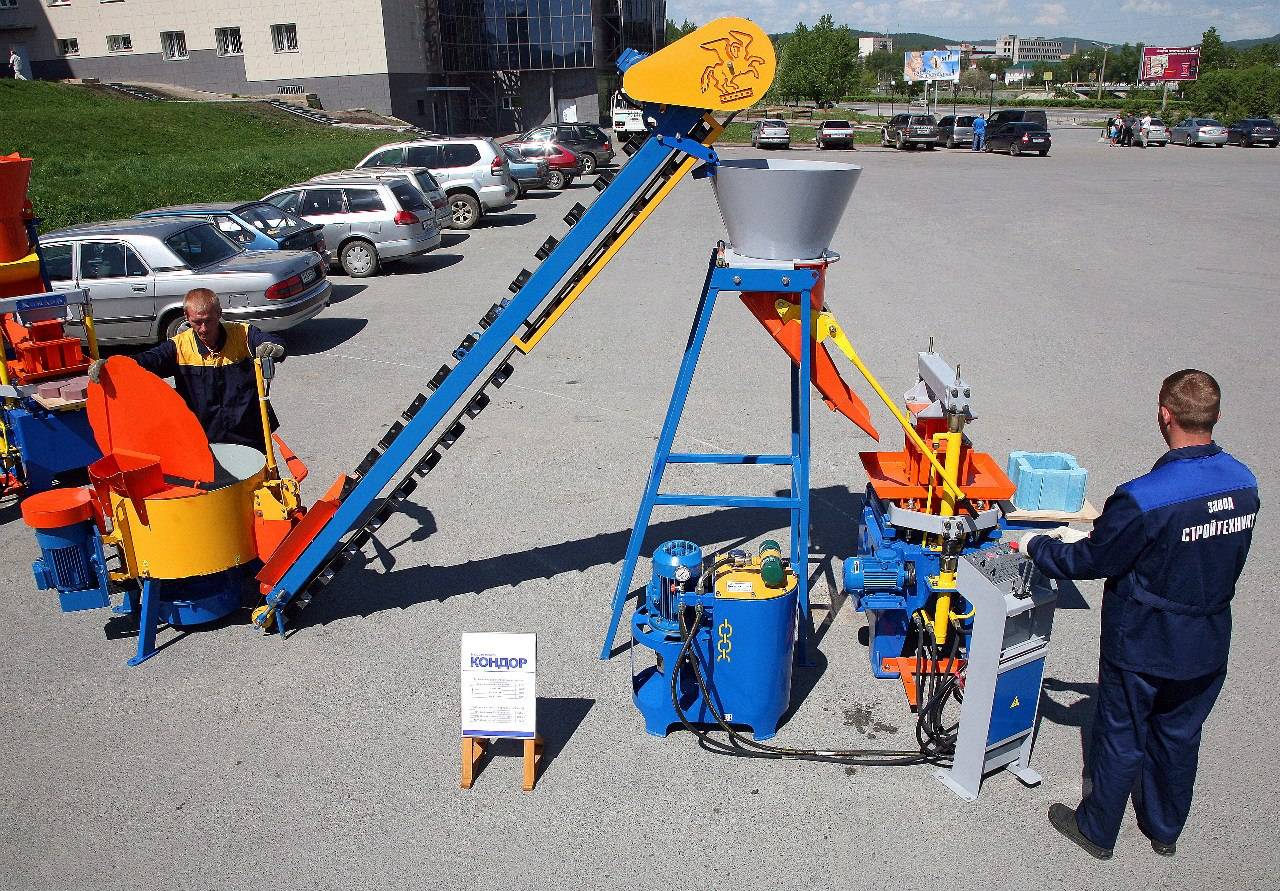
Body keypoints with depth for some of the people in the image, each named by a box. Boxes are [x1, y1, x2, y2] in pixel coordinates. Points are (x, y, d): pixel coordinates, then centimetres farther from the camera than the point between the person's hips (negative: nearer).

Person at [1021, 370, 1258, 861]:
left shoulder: (1143, 499, -31)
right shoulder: (1244, 482, -8)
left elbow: (1089, 563, -19)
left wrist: (1036, 544, 1)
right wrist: (1088, 538, 9)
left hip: (1143, 646, -6)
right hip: (1208, 646, 6)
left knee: (1122, 739, 14)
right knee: (1179, 737, 24)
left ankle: (1097, 831, 35)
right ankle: (1165, 829, 45)